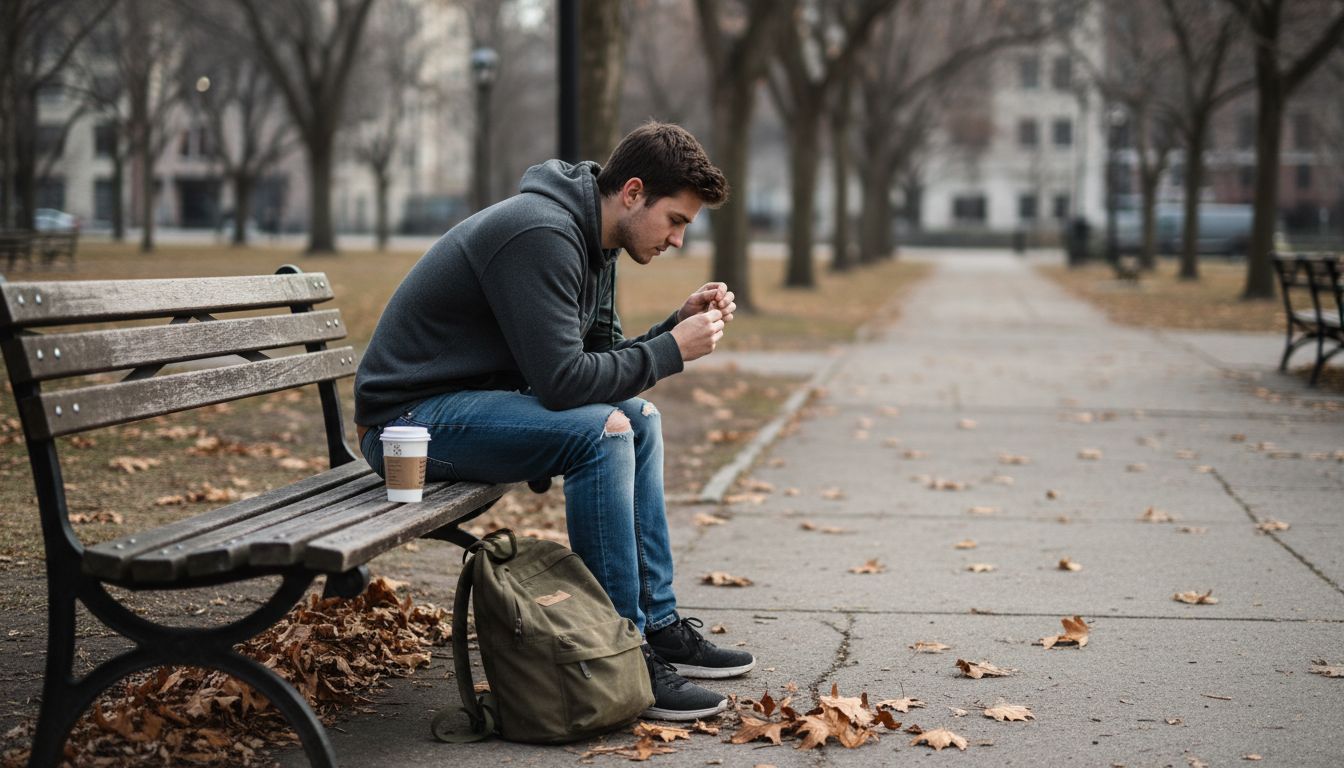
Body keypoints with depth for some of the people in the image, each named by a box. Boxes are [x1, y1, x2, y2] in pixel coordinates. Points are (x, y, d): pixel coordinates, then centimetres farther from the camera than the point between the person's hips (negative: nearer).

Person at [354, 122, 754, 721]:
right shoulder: (540, 234, -24)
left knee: (640, 418, 11)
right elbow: (562, 381, -28)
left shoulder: (593, 241, 8)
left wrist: (679, 325, -2)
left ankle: (658, 625, 14)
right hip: (410, 416, -11)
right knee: (601, 431, -26)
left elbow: (604, 362, 12)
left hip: (470, 399, 11)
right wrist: (672, 350, -19)